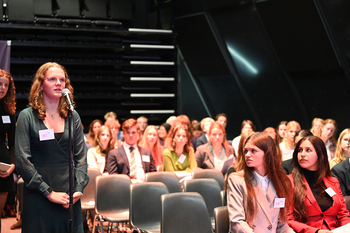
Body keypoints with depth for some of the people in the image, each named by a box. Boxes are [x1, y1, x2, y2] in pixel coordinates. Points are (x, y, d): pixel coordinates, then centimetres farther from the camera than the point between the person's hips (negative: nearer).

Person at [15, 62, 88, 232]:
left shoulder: (73, 117, 9)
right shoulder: (27, 116, -2)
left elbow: (81, 157, 9)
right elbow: (22, 161, -8)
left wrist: (79, 189, -6)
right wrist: (48, 192, -11)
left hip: (69, 197, 3)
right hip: (38, 198, -3)